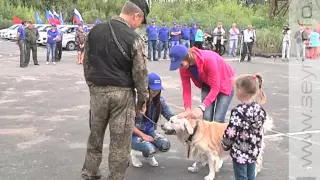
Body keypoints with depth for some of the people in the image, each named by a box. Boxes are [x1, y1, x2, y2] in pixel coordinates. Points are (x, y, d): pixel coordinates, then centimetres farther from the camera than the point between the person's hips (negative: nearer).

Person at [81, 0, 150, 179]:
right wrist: (143, 99, 1)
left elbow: (86, 62, 10)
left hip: (97, 90, 5)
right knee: (120, 141, 7)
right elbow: (141, 73, -11)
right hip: (122, 93, -5)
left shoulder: (95, 31, 3)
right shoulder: (134, 39, -14)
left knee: (95, 134, 20)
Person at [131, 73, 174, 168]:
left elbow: (170, 116, -3)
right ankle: (135, 152, 5)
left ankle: (149, 156, 11)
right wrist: (142, 135, -21)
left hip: (150, 132, 5)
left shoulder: (159, 100, -3)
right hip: (135, 134, -5)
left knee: (165, 145, -23)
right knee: (150, 149, -31)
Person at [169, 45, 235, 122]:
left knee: (218, 119, -12)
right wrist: (188, 110, -29)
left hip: (225, 83, -5)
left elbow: (215, 88, -35)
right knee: (206, 117, -5)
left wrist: (201, 107, -44)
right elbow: (186, 89, -14)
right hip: (207, 84, 5)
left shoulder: (208, 59, -38)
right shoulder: (184, 67, -20)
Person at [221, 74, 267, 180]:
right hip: (253, 150, 7)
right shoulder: (259, 109, -3)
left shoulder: (239, 111, -25)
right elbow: (259, 130, 7)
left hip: (240, 151, -7)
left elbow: (231, 132, -22)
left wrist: (225, 145, -3)